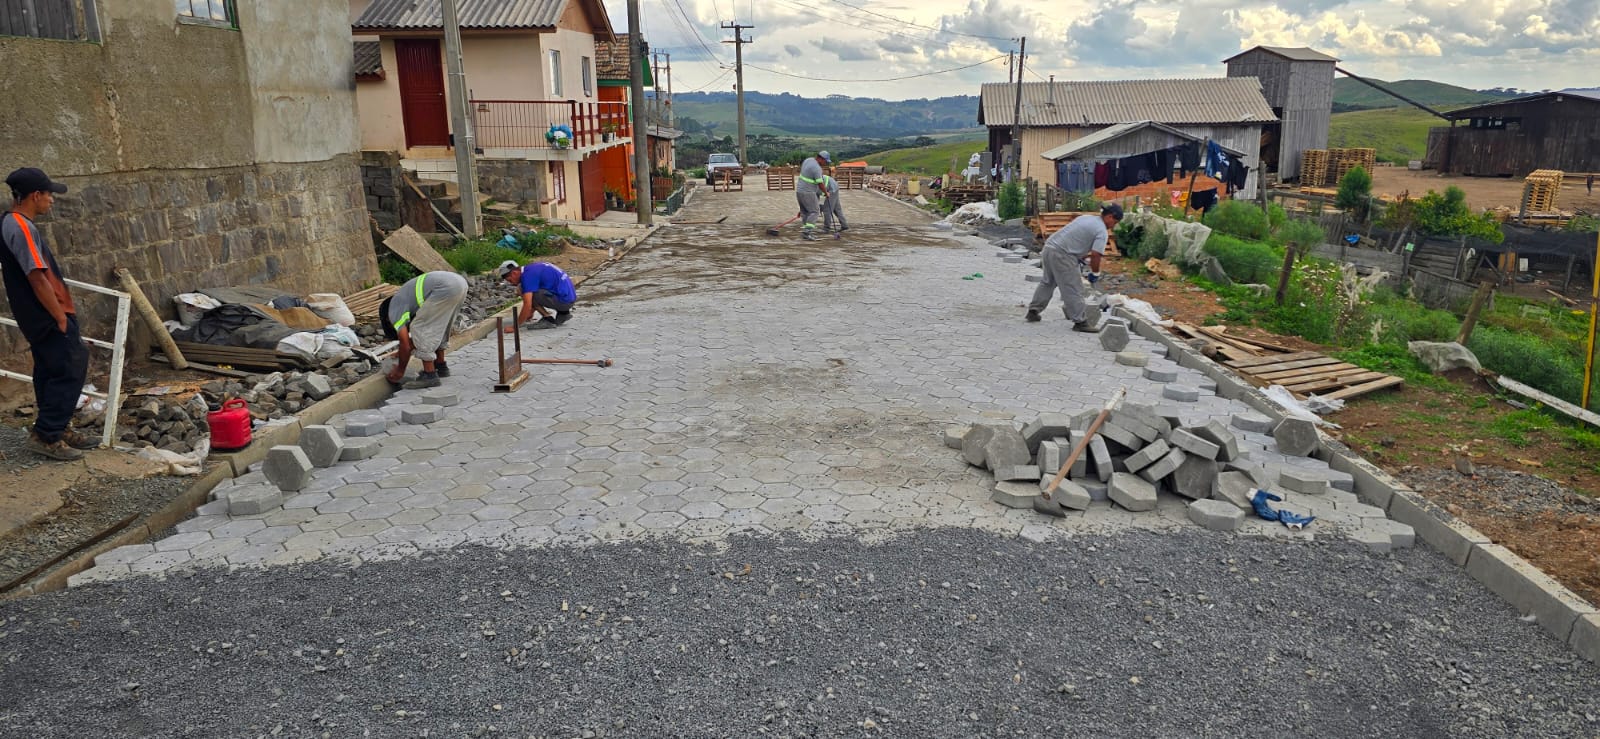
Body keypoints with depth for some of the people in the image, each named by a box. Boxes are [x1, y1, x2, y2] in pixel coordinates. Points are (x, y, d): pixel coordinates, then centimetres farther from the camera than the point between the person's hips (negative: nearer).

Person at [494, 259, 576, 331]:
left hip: (564, 300, -10)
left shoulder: (527, 275, -14)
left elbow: (527, 306, -20)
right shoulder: (532, 269, 15)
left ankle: (548, 320, -5)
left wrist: (514, 326, -14)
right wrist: (531, 312, 40)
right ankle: (563, 313, 15)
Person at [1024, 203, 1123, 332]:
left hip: (1049, 246, 9)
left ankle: (1033, 311, 28)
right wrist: (1095, 273, 0)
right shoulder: (1102, 231, -7)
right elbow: (1095, 255, -15)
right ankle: (1081, 321, -2)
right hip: (1061, 255, -9)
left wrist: (1083, 257, 30)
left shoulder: (1085, 218, 19)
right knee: (1073, 289, -4)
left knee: (1048, 282, 24)